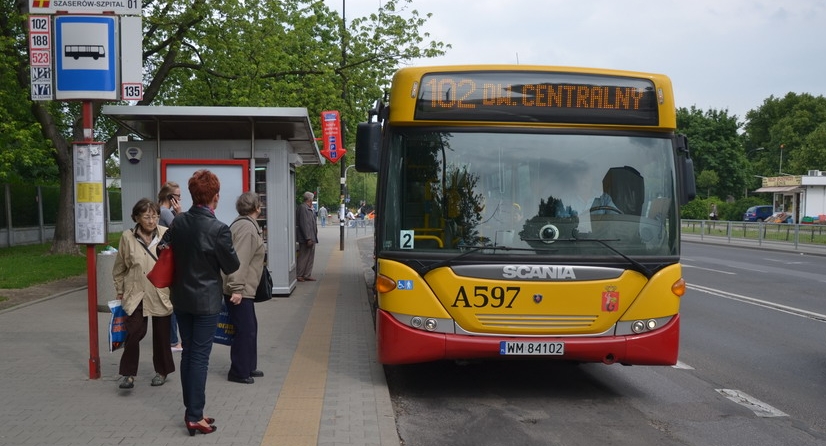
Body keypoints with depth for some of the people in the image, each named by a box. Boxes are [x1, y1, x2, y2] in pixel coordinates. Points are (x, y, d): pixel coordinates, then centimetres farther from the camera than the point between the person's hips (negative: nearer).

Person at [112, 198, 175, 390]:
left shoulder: (167, 234, -7)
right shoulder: (127, 237, -3)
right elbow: (119, 267, 9)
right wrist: (120, 291, 11)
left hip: (162, 293, 0)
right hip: (136, 293, 0)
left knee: (162, 334, 11)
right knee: (134, 332, -10)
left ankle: (161, 371, 30)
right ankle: (128, 373, 6)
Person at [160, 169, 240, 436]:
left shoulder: (179, 221, -2)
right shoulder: (218, 229, -19)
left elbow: (164, 248, 10)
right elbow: (232, 266, -11)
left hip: (181, 298, 6)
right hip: (206, 300, -6)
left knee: (188, 353, 13)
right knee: (200, 356, 0)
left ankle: (191, 410, 23)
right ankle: (195, 417, 5)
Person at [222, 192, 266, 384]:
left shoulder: (246, 225, 15)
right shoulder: (247, 228, -19)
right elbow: (239, 261, -26)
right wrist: (236, 289, -28)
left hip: (243, 289, 11)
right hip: (239, 290, -11)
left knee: (251, 327, 18)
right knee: (245, 330, -4)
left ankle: (249, 367, 28)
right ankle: (239, 372, 6)